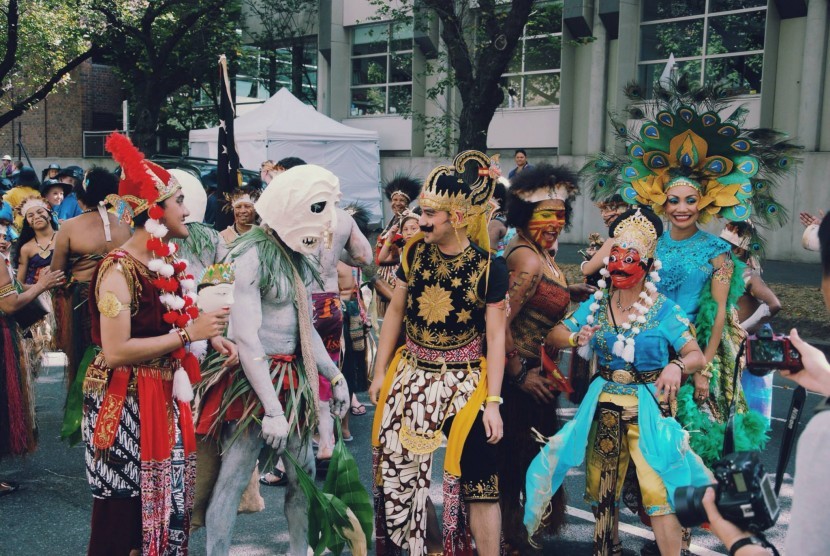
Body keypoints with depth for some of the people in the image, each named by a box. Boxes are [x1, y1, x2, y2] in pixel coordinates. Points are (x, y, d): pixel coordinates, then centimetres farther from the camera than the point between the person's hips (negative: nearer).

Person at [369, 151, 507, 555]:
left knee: (476, 480, -2)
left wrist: (493, 401, -11)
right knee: (400, 472, 12)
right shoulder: (414, 253, -2)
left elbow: (495, 336, -9)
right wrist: (380, 372, 8)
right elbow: (395, 313, 7)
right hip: (411, 375, 4)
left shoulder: (488, 267, -12)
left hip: (465, 382, -4)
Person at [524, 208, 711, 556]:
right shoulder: (596, 304, 1)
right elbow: (553, 336, 1)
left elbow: (697, 356, -14)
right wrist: (575, 338, -20)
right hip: (604, 406, 4)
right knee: (601, 486, 16)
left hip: (648, 407, -4)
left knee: (658, 488, -10)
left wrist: (677, 366, -36)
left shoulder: (664, 310, -8)